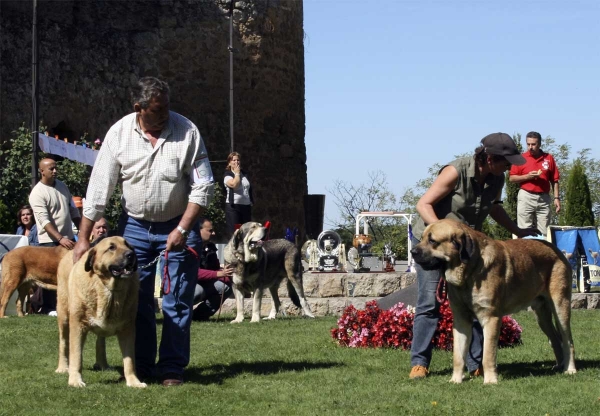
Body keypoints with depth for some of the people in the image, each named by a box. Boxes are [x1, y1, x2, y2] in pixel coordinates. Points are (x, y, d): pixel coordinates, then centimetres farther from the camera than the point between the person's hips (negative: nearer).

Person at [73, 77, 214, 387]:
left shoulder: (186, 131, -15)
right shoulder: (119, 134, -11)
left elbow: (203, 186, -10)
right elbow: (98, 188, -7)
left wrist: (183, 229, -16)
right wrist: (83, 238, -7)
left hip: (178, 225, -1)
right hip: (134, 225, 2)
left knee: (177, 300, -1)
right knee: (136, 300, 5)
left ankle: (172, 367, 8)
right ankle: (141, 366, 16)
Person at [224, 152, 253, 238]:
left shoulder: (244, 174, 17)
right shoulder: (227, 175, -1)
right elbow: (234, 184, -21)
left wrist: (251, 202, 13)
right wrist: (237, 173, -7)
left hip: (246, 206, 6)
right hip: (233, 206, -6)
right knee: (233, 233, -8)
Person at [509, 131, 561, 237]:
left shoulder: (549, 158, 6)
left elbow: (554, 180, 8)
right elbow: (511, 178, 3)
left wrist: (556, 198, 1)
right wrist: (527, 177, -12)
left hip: (544, 198, 2)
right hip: (526, 197, -1)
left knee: (544, 232, 2)